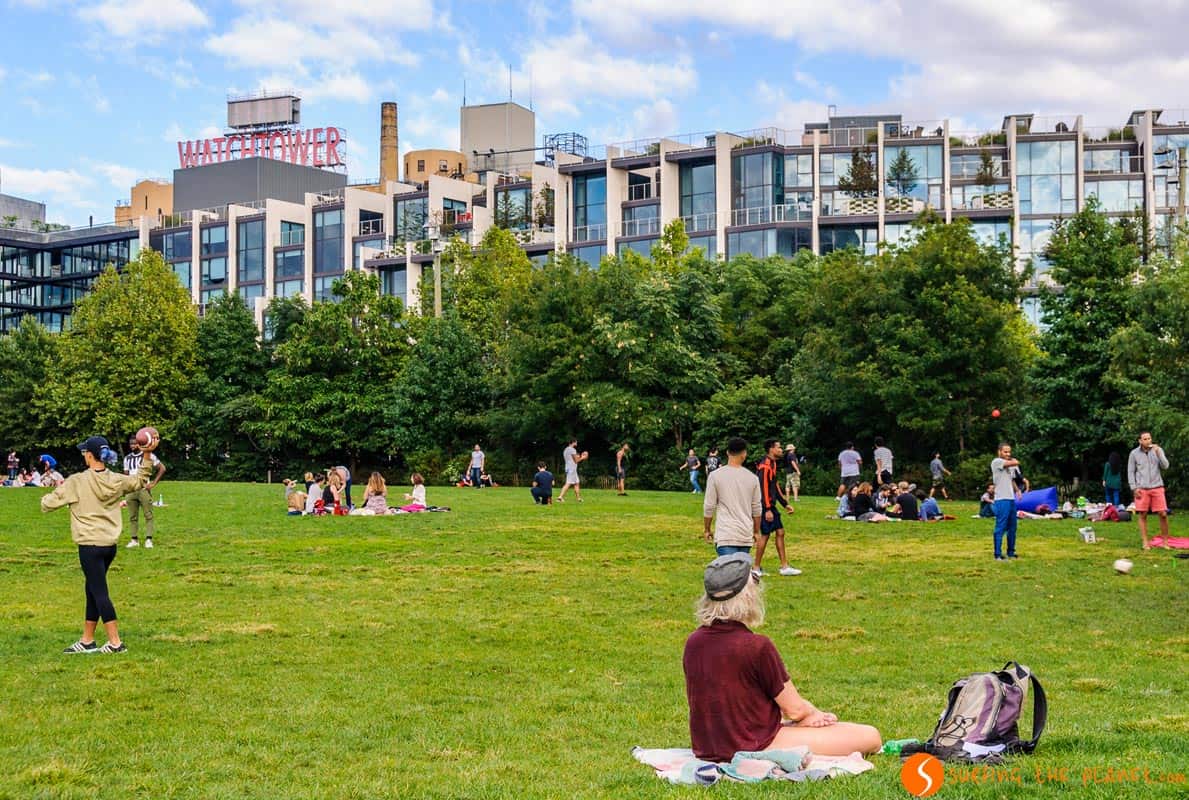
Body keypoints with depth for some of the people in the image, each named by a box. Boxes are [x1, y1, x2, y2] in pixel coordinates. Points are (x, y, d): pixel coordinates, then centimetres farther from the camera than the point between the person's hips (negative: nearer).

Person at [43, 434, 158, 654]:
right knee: (93, 590, 17)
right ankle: (87, 641, 25)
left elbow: (48, 504, -5)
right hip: (110, 545, 6)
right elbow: (140, 480, 24)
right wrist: (147, 456, 21)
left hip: (89, 545, -6)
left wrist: (46, 498, 17)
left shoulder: (77, 482, -12)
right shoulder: (116, 481, 4)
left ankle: (115, 643, -4)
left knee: (99, 592, -3)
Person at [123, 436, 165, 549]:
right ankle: (134, 539, 8)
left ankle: (148, 539, -9)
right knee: (132, 517, 4)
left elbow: (162, 468, 1)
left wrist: (154, 483, -6)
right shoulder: (127, 458, 15)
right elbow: (126, 476, 19)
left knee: (148, 515, -8)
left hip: (144, 489, -5)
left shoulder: (148, 456, 0)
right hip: (131, 490, 5)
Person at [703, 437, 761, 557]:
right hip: (746, 534, 4)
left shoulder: (715, 475, -4)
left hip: (726, 534, -4)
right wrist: (756, 532, 23)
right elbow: (757, 509, 10)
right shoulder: (752, 478, 5)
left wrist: (706, 529, 12)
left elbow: (709, 506, -2)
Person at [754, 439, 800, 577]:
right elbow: (763, 489, -21)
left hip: (771, 506, 10)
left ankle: (785, 567, 14)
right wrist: (767, 510, -23)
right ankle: (757, 568, 4)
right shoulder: (765, 466, -17)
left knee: (780, 532, 10)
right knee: (765, 535, -5)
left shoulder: (772, 464, 15)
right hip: (765, 507, -10)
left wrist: (785, 504, 20)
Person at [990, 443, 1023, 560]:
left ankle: (1011, 552, 23)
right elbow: (1016, 462, -16)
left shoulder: (1010, 465, 17)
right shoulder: (996, 462, -8)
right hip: (1001, 499, -8)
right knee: (1000, 528, -8)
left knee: (1012, 527, 13)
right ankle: (998, 554, -6)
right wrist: (1013, 460, 5)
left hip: (1011, 499, 8)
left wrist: (1017, 489, 11)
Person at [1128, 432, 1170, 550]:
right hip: (1142, 489, -1)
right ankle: (1145, 542, 7)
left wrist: (1158, 453, -16)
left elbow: (1165, 466, -4)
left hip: (1157, 487, 1)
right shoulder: (1134, 453, 2)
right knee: (1143, 515, 1)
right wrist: (1134, 488, -3)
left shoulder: (1158, 450, 5)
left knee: (1163, 514, -3)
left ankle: (1165, 541, 8)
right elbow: (1130, 472, 5)